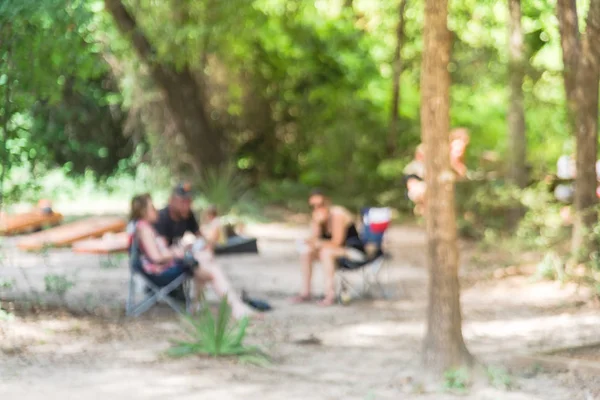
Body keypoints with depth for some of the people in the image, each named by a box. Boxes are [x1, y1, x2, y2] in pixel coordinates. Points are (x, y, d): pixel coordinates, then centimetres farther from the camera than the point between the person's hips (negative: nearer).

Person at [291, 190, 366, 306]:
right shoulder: (320, 216, 4)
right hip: (338, 250, 9)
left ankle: (330, 295, -34)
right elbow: (314, 239, -5)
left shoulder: (337, 214, -21)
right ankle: (305, 292, -7)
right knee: (306, 251, -5)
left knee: (326, 252, -33)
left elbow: (337, 242, -24)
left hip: (355, 251, -9)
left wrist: (318, 243, -12)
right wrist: (316, 222, -20)